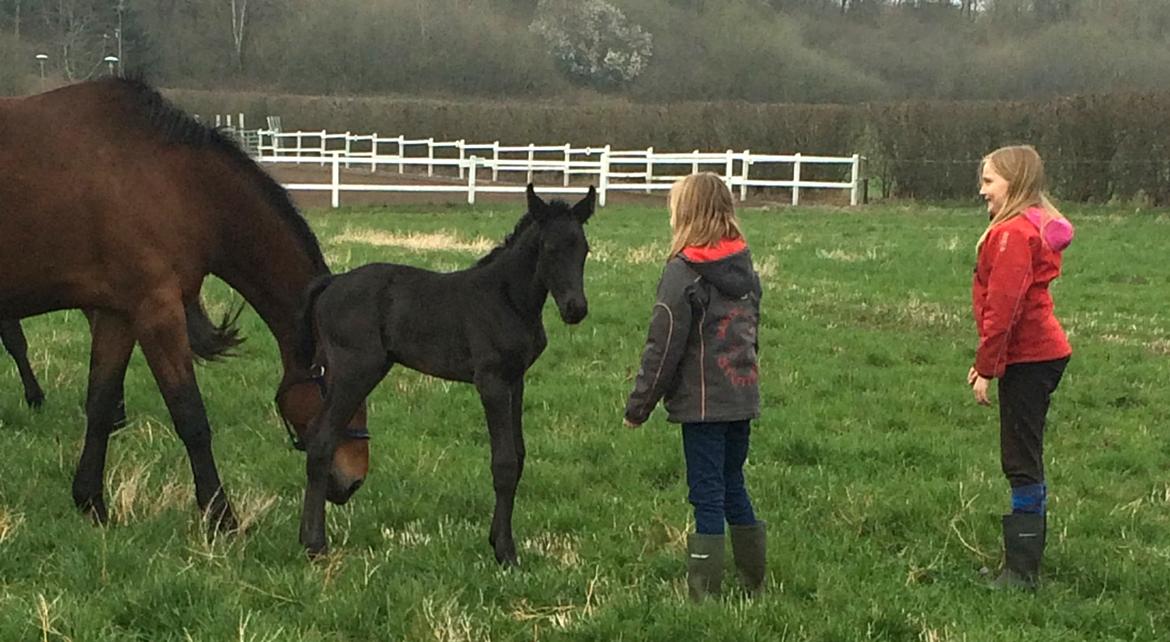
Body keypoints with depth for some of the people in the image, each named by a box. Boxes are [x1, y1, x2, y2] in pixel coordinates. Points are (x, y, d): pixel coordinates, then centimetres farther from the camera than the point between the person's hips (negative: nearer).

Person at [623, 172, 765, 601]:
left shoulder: (684, 272, -14)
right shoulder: (744, 267, 7)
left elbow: (663, 348, -13)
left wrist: (638, 406, -6)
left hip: (703, 402, -7)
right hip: (743, 398, 7)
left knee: (707, 497, -1)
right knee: (733, 489, 18)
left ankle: (705, 594, 3)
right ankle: (756, 585, 24)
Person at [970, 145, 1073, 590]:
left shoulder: (1014, 233, -17)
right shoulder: (1034, 227, 16)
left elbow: (1003, 307, -20)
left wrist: (986, 367, -16)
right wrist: (987, 363, 18)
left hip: (1027, 361, -10)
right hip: (1042, 353, 10)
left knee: (1022, 464, -7)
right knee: (1025, 462, 14)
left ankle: (1021, 573, -4)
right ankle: (1024, 564, 21)